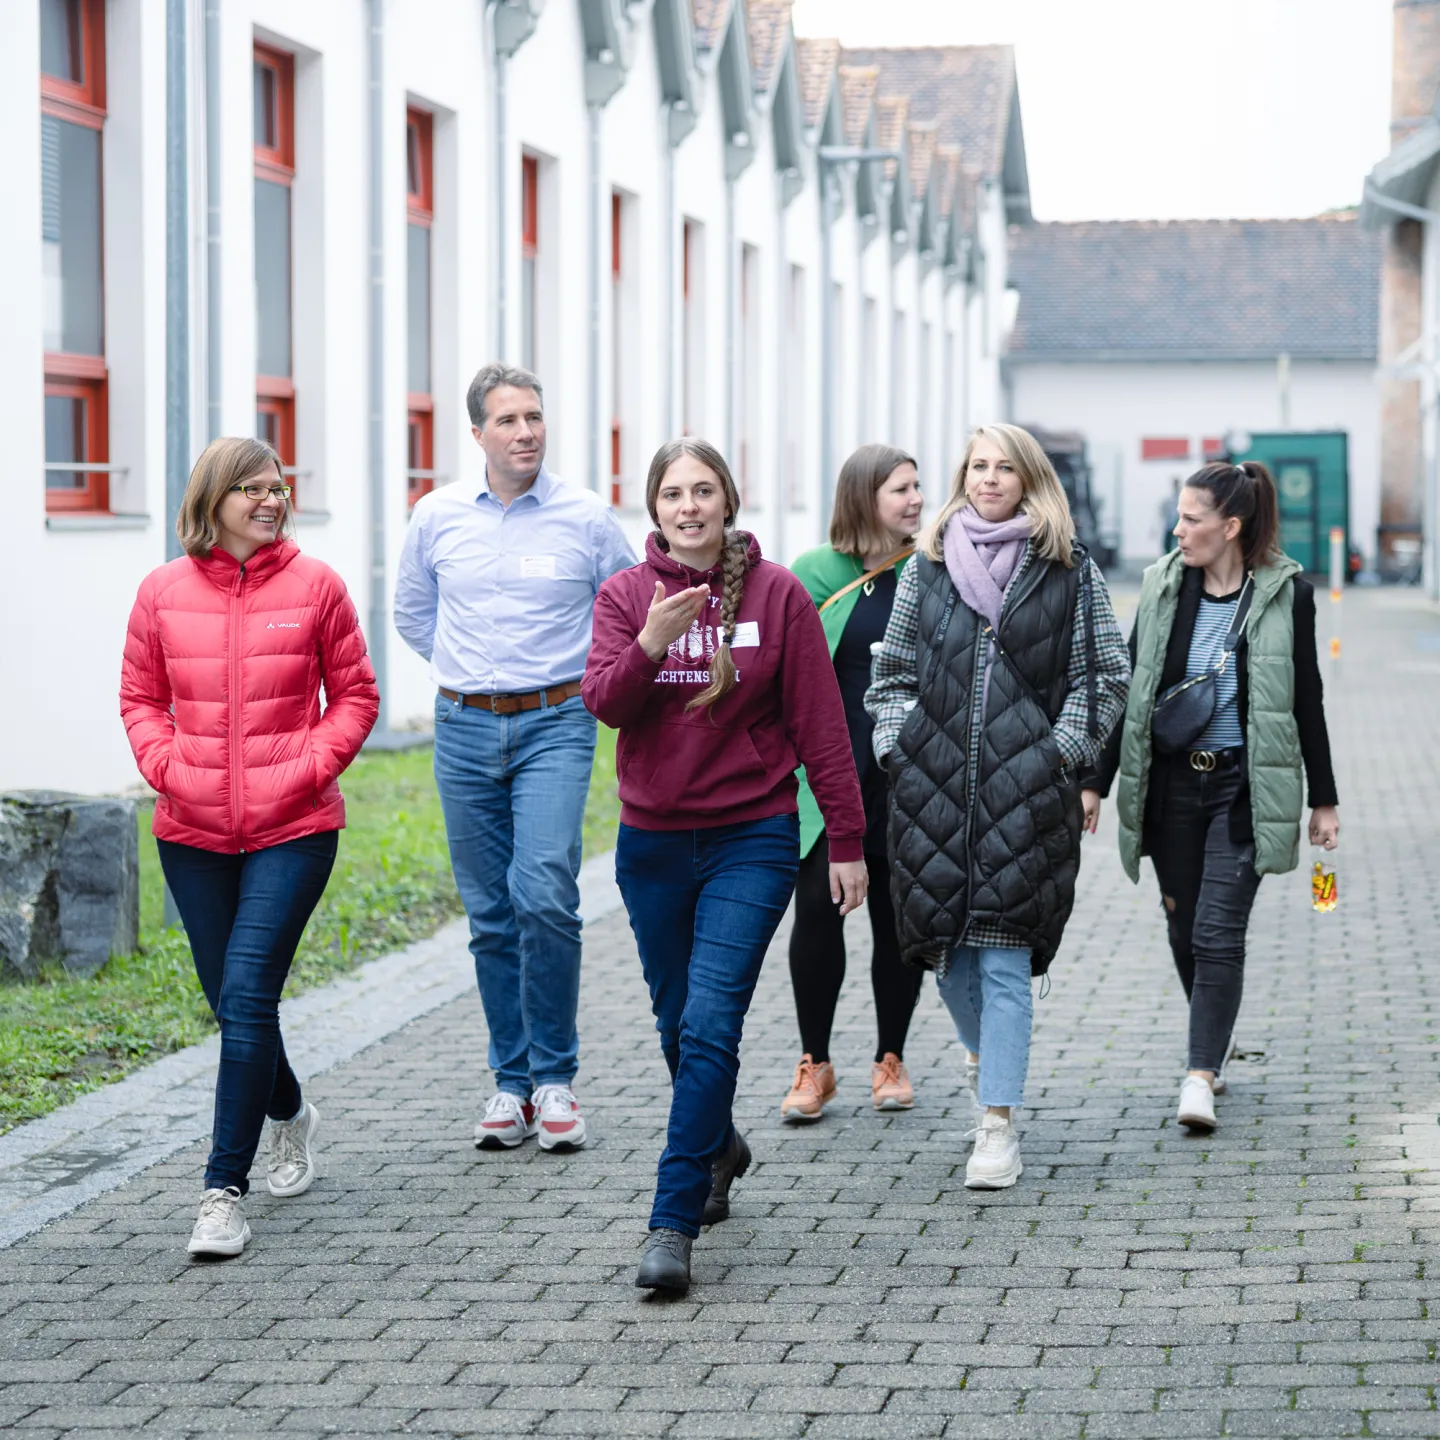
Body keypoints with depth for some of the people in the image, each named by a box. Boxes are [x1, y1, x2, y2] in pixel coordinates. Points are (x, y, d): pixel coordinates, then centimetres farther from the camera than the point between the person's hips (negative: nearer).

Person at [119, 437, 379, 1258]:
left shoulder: (314, 585, -1)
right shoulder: (163, 592, 3)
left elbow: (356, 694, 5)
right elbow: (140, 697, 12)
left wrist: (310, 768, -8)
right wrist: (167, 766, -5)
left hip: (292, 830, -3)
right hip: (192, 834, 3)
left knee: (247, 993, -13)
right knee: (231, 999, 13)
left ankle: (227, 1190, -9)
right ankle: (291, 1115, 43)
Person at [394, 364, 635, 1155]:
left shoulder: (586, 518, -2)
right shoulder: (436, 516, 4)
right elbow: (413, 611, 22)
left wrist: (583, 681, 9)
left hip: (555, 726, -3)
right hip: (465, 731, 3)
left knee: (545, 896, -16)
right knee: (491, 913, 5)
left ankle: (554, 1076, -3)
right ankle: (512, 1082, 14)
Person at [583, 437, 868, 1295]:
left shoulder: (777, 594, -3)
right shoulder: (626, 595, 2)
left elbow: (819, 724, -2)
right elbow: (604, 702, -10)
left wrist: (848, 840, -2)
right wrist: (653, 643, -28)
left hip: (753, 839, -3)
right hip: (653, 843, 3)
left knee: (710, 1022, -14)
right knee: (678, 1026, 15)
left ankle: (674, 1222, -14)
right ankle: (719, 1149, 43)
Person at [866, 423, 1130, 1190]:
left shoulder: (1070, 572, 5)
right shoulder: (926, 568, 12)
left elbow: (1105, 677, 6)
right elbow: (892, 673, 17)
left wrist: (1060, 752, -5)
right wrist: (899, 748, 3)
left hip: (1025, 790, -3)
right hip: (934, 785, 3)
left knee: (1003, 956, -8)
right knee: (944, 945, 7)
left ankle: (999, 1126, -6)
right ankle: (992, 1065, 34)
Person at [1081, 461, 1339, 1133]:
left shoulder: (1286, 593, -5)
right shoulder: (1163, 586, 4)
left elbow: (1307, 700, 2)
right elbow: (1130, 690, 8)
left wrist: (1324, 799, 4)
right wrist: (1097, 782, 5)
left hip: (1241, 788, -4)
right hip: (1170, 782, 4)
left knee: (1217, 933, -11)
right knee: (1183, 930, 11)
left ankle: (1201, 1077, -11)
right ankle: (1213, 1049, 31)